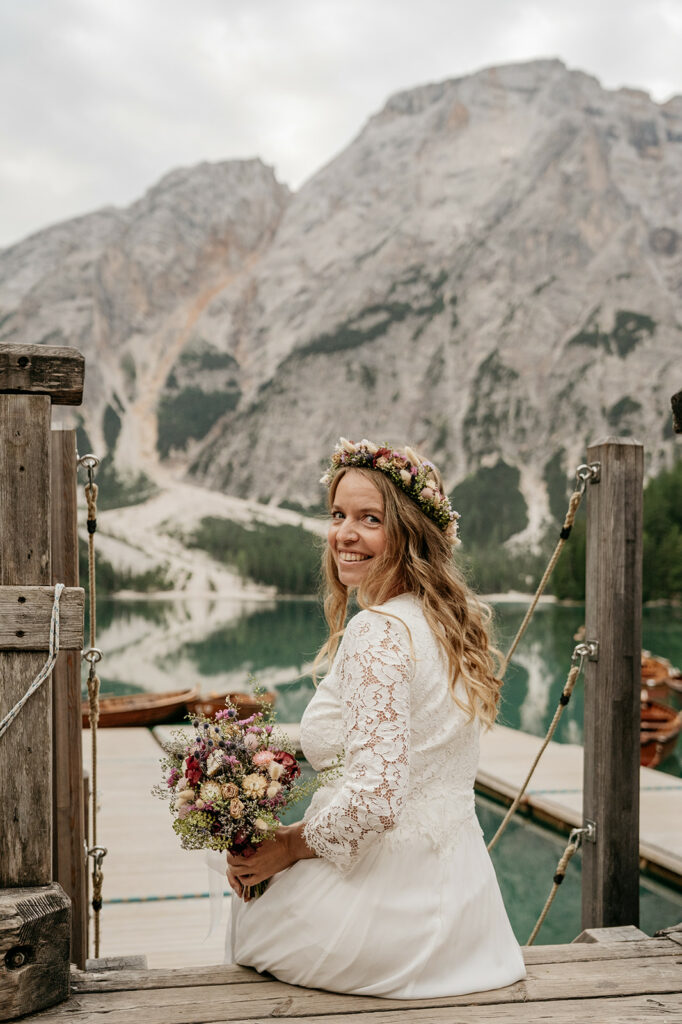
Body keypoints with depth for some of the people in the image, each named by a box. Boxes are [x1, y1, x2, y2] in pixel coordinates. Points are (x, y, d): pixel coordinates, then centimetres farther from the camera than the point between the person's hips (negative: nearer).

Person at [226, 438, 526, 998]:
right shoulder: (452, 620, 5)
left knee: (249, 899, 21)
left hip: (388, 914, -8)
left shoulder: (377, 633, -23)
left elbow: (376, 798, -29)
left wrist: (287, 847, -12)